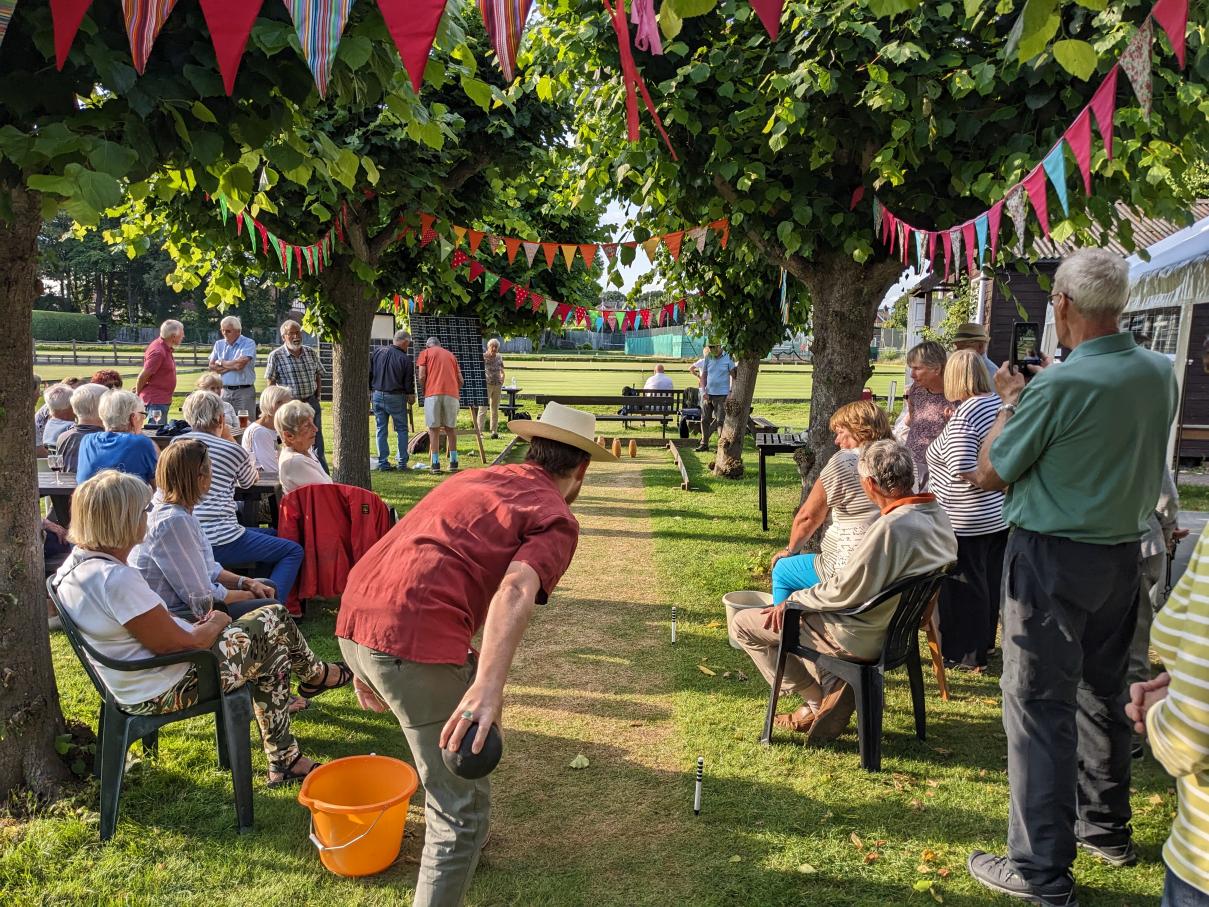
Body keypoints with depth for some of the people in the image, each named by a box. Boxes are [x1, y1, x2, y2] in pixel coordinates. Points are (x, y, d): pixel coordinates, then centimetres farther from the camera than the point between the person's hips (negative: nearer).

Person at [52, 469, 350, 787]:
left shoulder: (76, 564, 1)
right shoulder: (116, 579, -31)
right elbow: (175, 644, -24)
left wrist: (197, 626, 4)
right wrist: (215, 625, -5)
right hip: (164, 692, -10)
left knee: (271, 652, 15)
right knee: (274, 621, 1)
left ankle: (285, 760, 24)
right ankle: (316, 674, 34)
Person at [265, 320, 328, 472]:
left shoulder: (312, 353, 6)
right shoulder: (276, 356, -6)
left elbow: (319, 376, 16)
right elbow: (271, 384, -2)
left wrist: (316, 397, 8)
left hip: (311, 403, 3)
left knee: (317, 442, 7)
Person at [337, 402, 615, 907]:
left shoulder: (474, 478, 24)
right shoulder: (556, 520, 2)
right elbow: (515, 591, -19)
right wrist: (487, 687, -31)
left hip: (353, 623, 9)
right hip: (415, 642, -9)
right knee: (464, 805, 3)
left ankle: (453, 841, 51)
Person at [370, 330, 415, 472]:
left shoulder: (377, 351, 2)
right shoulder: (405, 358, -10)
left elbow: (369, 373, 7)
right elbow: (409, 381, -5)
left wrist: (369, 391, 16)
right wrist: (411, 396, 12)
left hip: (377, 396, 4)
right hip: (396, 397, -4)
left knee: (381, 430, 9)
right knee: (402, 429, 7)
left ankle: (383, 463, 8)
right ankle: (402, 463, 5)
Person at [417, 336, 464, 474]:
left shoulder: (425, 353, 14)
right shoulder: (451, 355, 25)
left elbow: (422, 376, 2)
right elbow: (460, 380, 18)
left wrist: (424, 390, 18)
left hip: (433, 394, -3)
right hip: (452, 394, 3)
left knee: (434, 429, 3)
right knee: (450, 428, 12)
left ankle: (436, 463, 0)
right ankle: (453, 462, 11)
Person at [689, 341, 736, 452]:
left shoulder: (728, 358, -5)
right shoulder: (707, 358, 6)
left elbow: (734, 376, -4)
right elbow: (703, 376, 11)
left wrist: (731, 392, -12)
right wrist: (704, 391, -2)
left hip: (722, 395, -4)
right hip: (708, 394, 4)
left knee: (720, 420, -4)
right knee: (705, 419, 7)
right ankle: (704, 443, 16)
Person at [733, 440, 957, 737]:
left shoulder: (892, 527, -30)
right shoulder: (937, 515, -2)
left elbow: (845, 591, -24)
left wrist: (792, 601, -9)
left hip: (863, 638, -9)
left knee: (745, 623, 1)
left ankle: (817, 700, 9)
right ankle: (832, 688, 17)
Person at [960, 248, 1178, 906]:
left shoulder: (1059, 385, -22)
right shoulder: (1159, 373, 1)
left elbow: (989, 472, -12)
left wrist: (1011, 400, 1)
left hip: (1052, 558, -7)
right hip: (1124, 552, 8)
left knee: (1039, 705, 0)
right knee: (1103, 692, 21)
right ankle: (1106, 826, 38)